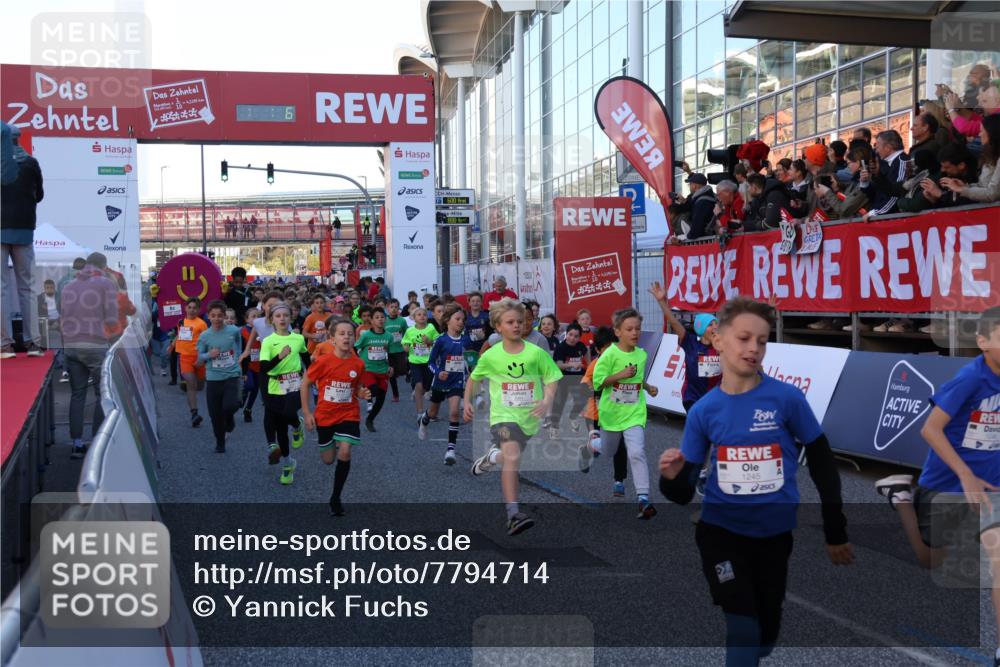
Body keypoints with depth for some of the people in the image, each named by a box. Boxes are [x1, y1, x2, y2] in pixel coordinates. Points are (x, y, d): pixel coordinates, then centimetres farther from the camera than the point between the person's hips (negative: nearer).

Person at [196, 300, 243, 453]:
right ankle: (220, 443, 27)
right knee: (215, 414, 6)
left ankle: (229, 418, 14)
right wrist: (209, 355, -15)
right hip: (213, 379, 1)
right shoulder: (204, 336, -3)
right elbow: (199, 360, 3)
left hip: (232, 376, -1)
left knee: (230, 405, -23)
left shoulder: (234, 331, -4)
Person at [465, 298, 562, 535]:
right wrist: (467, 402, 5)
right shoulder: (490, 356, -4)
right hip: (503, 415, -3)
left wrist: (547, 400, -17)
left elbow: (552, 379, 0)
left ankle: (493, 457, 53)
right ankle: (513, 515, -26)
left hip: (529, 417, 3)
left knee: (510, 458, 18)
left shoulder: (536, 353, -7)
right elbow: (473, 378, 13)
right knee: (512, 457, -25)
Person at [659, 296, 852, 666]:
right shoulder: (703, 410, -7)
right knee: (743, 629, -9)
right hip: (721, 531, 0)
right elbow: (685, 494, -2)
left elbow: (822, 463, -1)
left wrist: (835, 533, 2)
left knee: (767, 629, 16)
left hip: (774, 533, 1)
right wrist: (672, 477, -25)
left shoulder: (787, 398, -12)